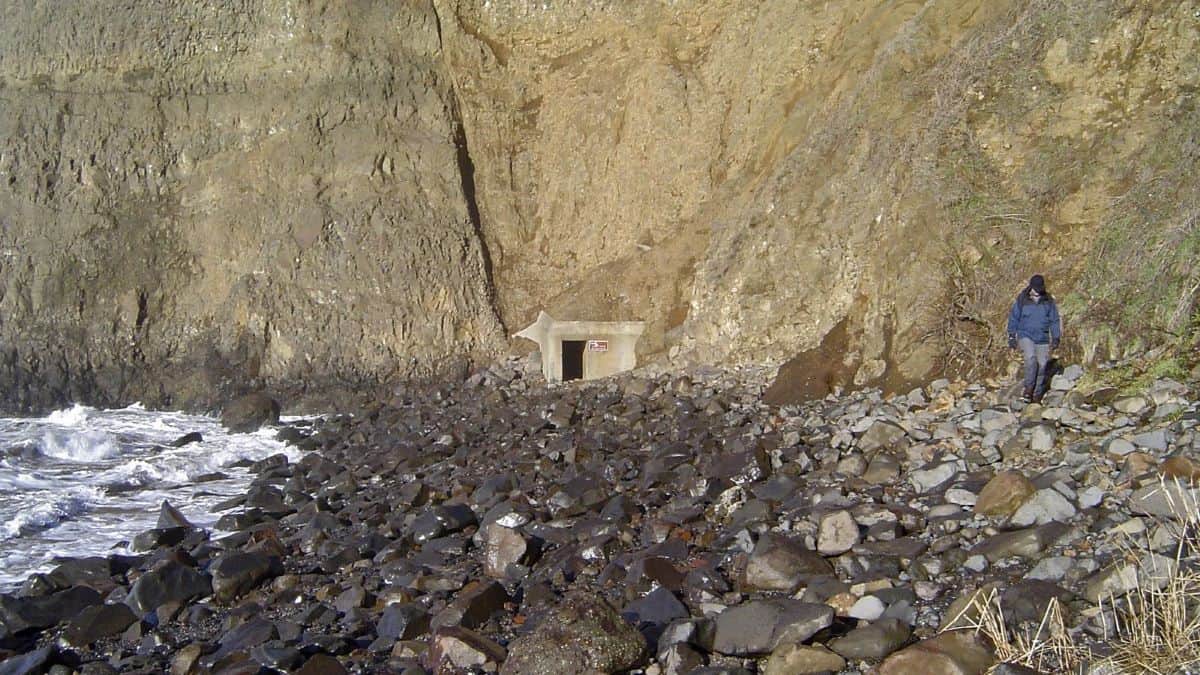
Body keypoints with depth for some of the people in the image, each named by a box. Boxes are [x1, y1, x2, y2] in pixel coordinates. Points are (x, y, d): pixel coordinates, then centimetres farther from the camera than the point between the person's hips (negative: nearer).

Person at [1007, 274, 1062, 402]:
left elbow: (1055, 321, 9)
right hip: (1026, 336, -2)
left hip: (1042, 339, 2)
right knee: (1030, 358, -25)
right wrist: (1012, 336, 1)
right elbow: (1013, 318, 4)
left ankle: (1037, 395, 13)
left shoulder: (1049, 301, 3)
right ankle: (1028, 388, -16)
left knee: (1041, 365, 2)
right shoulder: (1022, 300, -2)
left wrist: (1056, 338, 3)